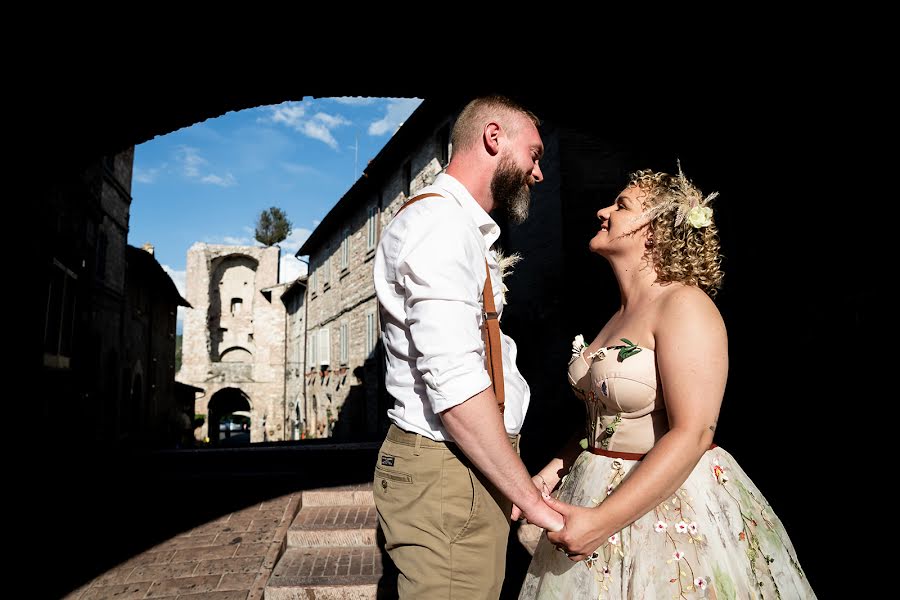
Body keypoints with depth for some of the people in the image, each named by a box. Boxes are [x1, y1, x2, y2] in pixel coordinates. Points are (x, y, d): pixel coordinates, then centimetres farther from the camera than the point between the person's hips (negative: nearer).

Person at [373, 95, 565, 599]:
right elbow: (454, 383, -25)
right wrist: (533, 501, -18)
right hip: (446, 473, -10)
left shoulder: (468, 232, 19)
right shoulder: (441, 223, -15)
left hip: (481, 467, 10)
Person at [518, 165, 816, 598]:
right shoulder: (623, 314, 9)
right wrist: (550, 474, 4)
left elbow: (692, 435, -24)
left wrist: (602, 521, -26)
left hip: (671, 500, -8)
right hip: (598, 487, 8)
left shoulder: (685, 306, -17)